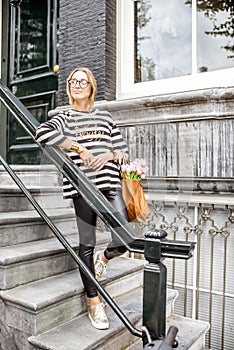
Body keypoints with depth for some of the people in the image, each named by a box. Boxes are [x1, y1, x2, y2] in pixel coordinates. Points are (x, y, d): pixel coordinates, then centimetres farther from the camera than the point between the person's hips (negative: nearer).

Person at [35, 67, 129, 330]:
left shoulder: (104, 117, 19)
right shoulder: (64, 117, 10)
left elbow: (123, 150, 18)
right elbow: (42, 133, -13)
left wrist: (110, 155, -5)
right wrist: (79, 147, -15)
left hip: (109, 182, 3)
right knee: (87, 244, 2)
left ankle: (104, 258, 29)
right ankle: (94, 303, 18)